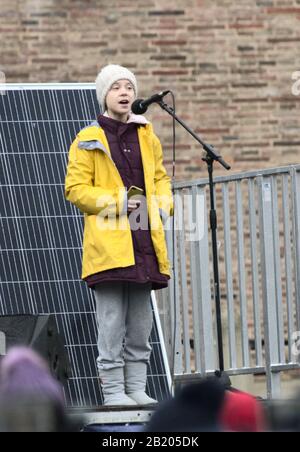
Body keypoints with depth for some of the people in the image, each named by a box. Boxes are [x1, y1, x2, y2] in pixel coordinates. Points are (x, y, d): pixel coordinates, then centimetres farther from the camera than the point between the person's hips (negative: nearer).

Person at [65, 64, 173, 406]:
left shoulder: (147, 137, 13)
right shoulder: (88, 140, -1)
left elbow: (160, 177, 24)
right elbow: (75, 189, -4)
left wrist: (163, 204, 4)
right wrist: (116, 202, -14)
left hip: (143, 240, 5)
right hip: (108, 240, -5)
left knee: (141, 322, 7)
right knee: (112, 322, -6)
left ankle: (136, 388, 14)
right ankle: (112, 390, -1)